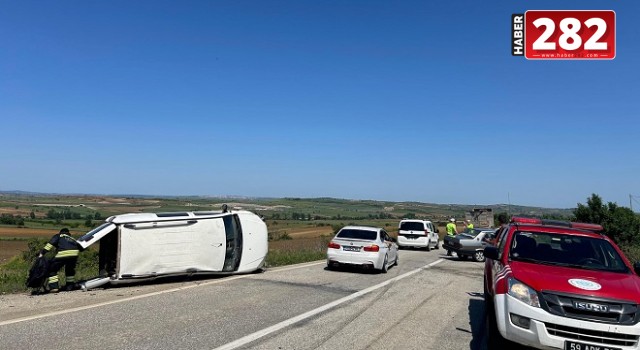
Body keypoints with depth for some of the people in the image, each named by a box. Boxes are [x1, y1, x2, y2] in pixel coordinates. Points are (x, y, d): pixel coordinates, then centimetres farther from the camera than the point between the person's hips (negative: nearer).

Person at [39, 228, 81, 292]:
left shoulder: (58, 236, 25)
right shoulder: (72, 239, 38)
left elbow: (50, 244, 7)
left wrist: (42, 252, 2)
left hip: (63, 253, -5)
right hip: (74, 253, 5)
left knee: (52, 269, 12)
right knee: (70, 269, 29)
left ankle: (54, 287, 4)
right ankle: (70, 285, 29)